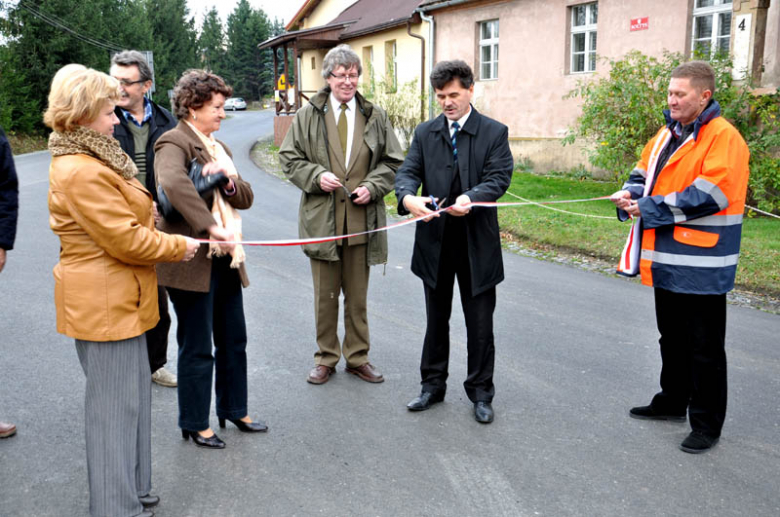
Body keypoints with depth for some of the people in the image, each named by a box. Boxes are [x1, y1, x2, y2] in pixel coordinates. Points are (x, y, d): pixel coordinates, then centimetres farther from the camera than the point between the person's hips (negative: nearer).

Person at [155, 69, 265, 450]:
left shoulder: (219, 147, 17)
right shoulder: (174, 143, -12)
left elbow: (246, 197, 12)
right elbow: (173, 183, -35)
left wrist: (230, 182, -10)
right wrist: (211, 226, -37)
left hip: (226, 260, 9)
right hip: (191, 262, -9)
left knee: (233, 341, 18)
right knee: (197, 348, 4)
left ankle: (234, 409, 35)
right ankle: (195, 424, 21)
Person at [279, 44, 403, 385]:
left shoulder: (375, 116, 6)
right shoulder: (308, 115, 3)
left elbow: (392, 162, 9)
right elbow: (289, 158, 5)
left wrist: (372, 187, -8)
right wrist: (316, 176, -12)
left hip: (361, 218, 1)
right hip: (321, 217, -1)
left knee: (357, 295, 11)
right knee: (325, 294, 9)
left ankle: (357, 357, 25)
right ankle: (326, 357, 24)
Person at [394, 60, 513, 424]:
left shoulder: (494, 132, -1)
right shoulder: (425, 133, 7)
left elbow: (499, 178, -11)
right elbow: (407, 171, -2)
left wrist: (470, 198, -32)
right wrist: (408, 197, -26)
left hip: (477, 243, -2)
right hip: (435, 242, 3)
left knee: (480, 322, 6)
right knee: (436, 319, 15)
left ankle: (480, 392, 21)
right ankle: (433, 385, 30)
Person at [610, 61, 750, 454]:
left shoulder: (723, 138, -15)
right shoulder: (668, 134, 11)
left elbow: (706, 196, -23)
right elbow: (644, 172, 19)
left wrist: (648, 208, -18)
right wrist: (630, 193, -5)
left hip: (701, 267, -8)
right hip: (667, 260, 8)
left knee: (704, 348, 3)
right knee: (672, 339, 21)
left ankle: (706, 424, 16)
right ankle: (673, 402, 37)